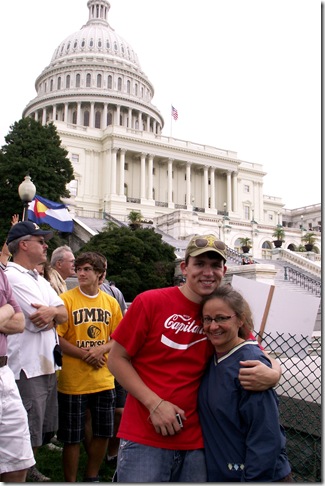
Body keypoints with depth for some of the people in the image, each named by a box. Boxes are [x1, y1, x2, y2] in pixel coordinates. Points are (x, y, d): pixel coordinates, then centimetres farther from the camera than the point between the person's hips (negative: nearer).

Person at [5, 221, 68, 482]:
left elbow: (64, 314, 7)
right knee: (27, 436, 0)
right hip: (27, 368, -9)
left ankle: (30, 471, 39)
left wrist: (52, 312, -14)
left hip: (46, 365, 9)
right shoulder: (12, 275, -14)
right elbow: (40, 319, -21)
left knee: (42, 429, 22)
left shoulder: (40, 280, 15)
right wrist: (54, 313, -1)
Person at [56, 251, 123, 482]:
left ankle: (92, 477, 36)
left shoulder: (111, 302, 4)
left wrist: (101, 349, -12)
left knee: (103, 433, 14)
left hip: (104, 379, 4)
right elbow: (57, 338, -11)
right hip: (73, 382, -4)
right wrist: (85, 355, -17)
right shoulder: (66, 299, -8)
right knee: (72, 436, 7)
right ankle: (71, 481, 27)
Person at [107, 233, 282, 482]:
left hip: (196, 443, 4)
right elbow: (117, 359, -5)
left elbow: (266, 359, 9)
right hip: (144, 438, -3)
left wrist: (272, 374, -15)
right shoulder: (150, 302, -9)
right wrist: (155, 403, -14)